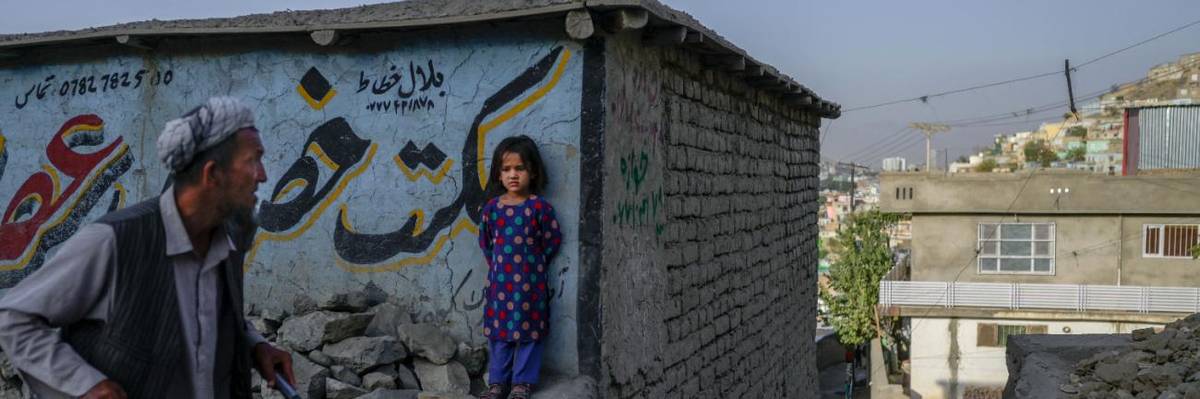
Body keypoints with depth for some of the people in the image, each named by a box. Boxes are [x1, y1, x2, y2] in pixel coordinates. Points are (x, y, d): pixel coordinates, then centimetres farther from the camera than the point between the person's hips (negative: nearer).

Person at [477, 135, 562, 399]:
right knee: (499, 331, 9)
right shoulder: (491, 208, 1)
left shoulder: (539, 207, -8)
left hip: (530, 281, -2)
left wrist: (534, 265, -1)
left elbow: (553, 240, -3)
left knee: (529, 331, 4)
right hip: (499, 280, 3)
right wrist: (497, 265, 6)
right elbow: (485, 241, 13)